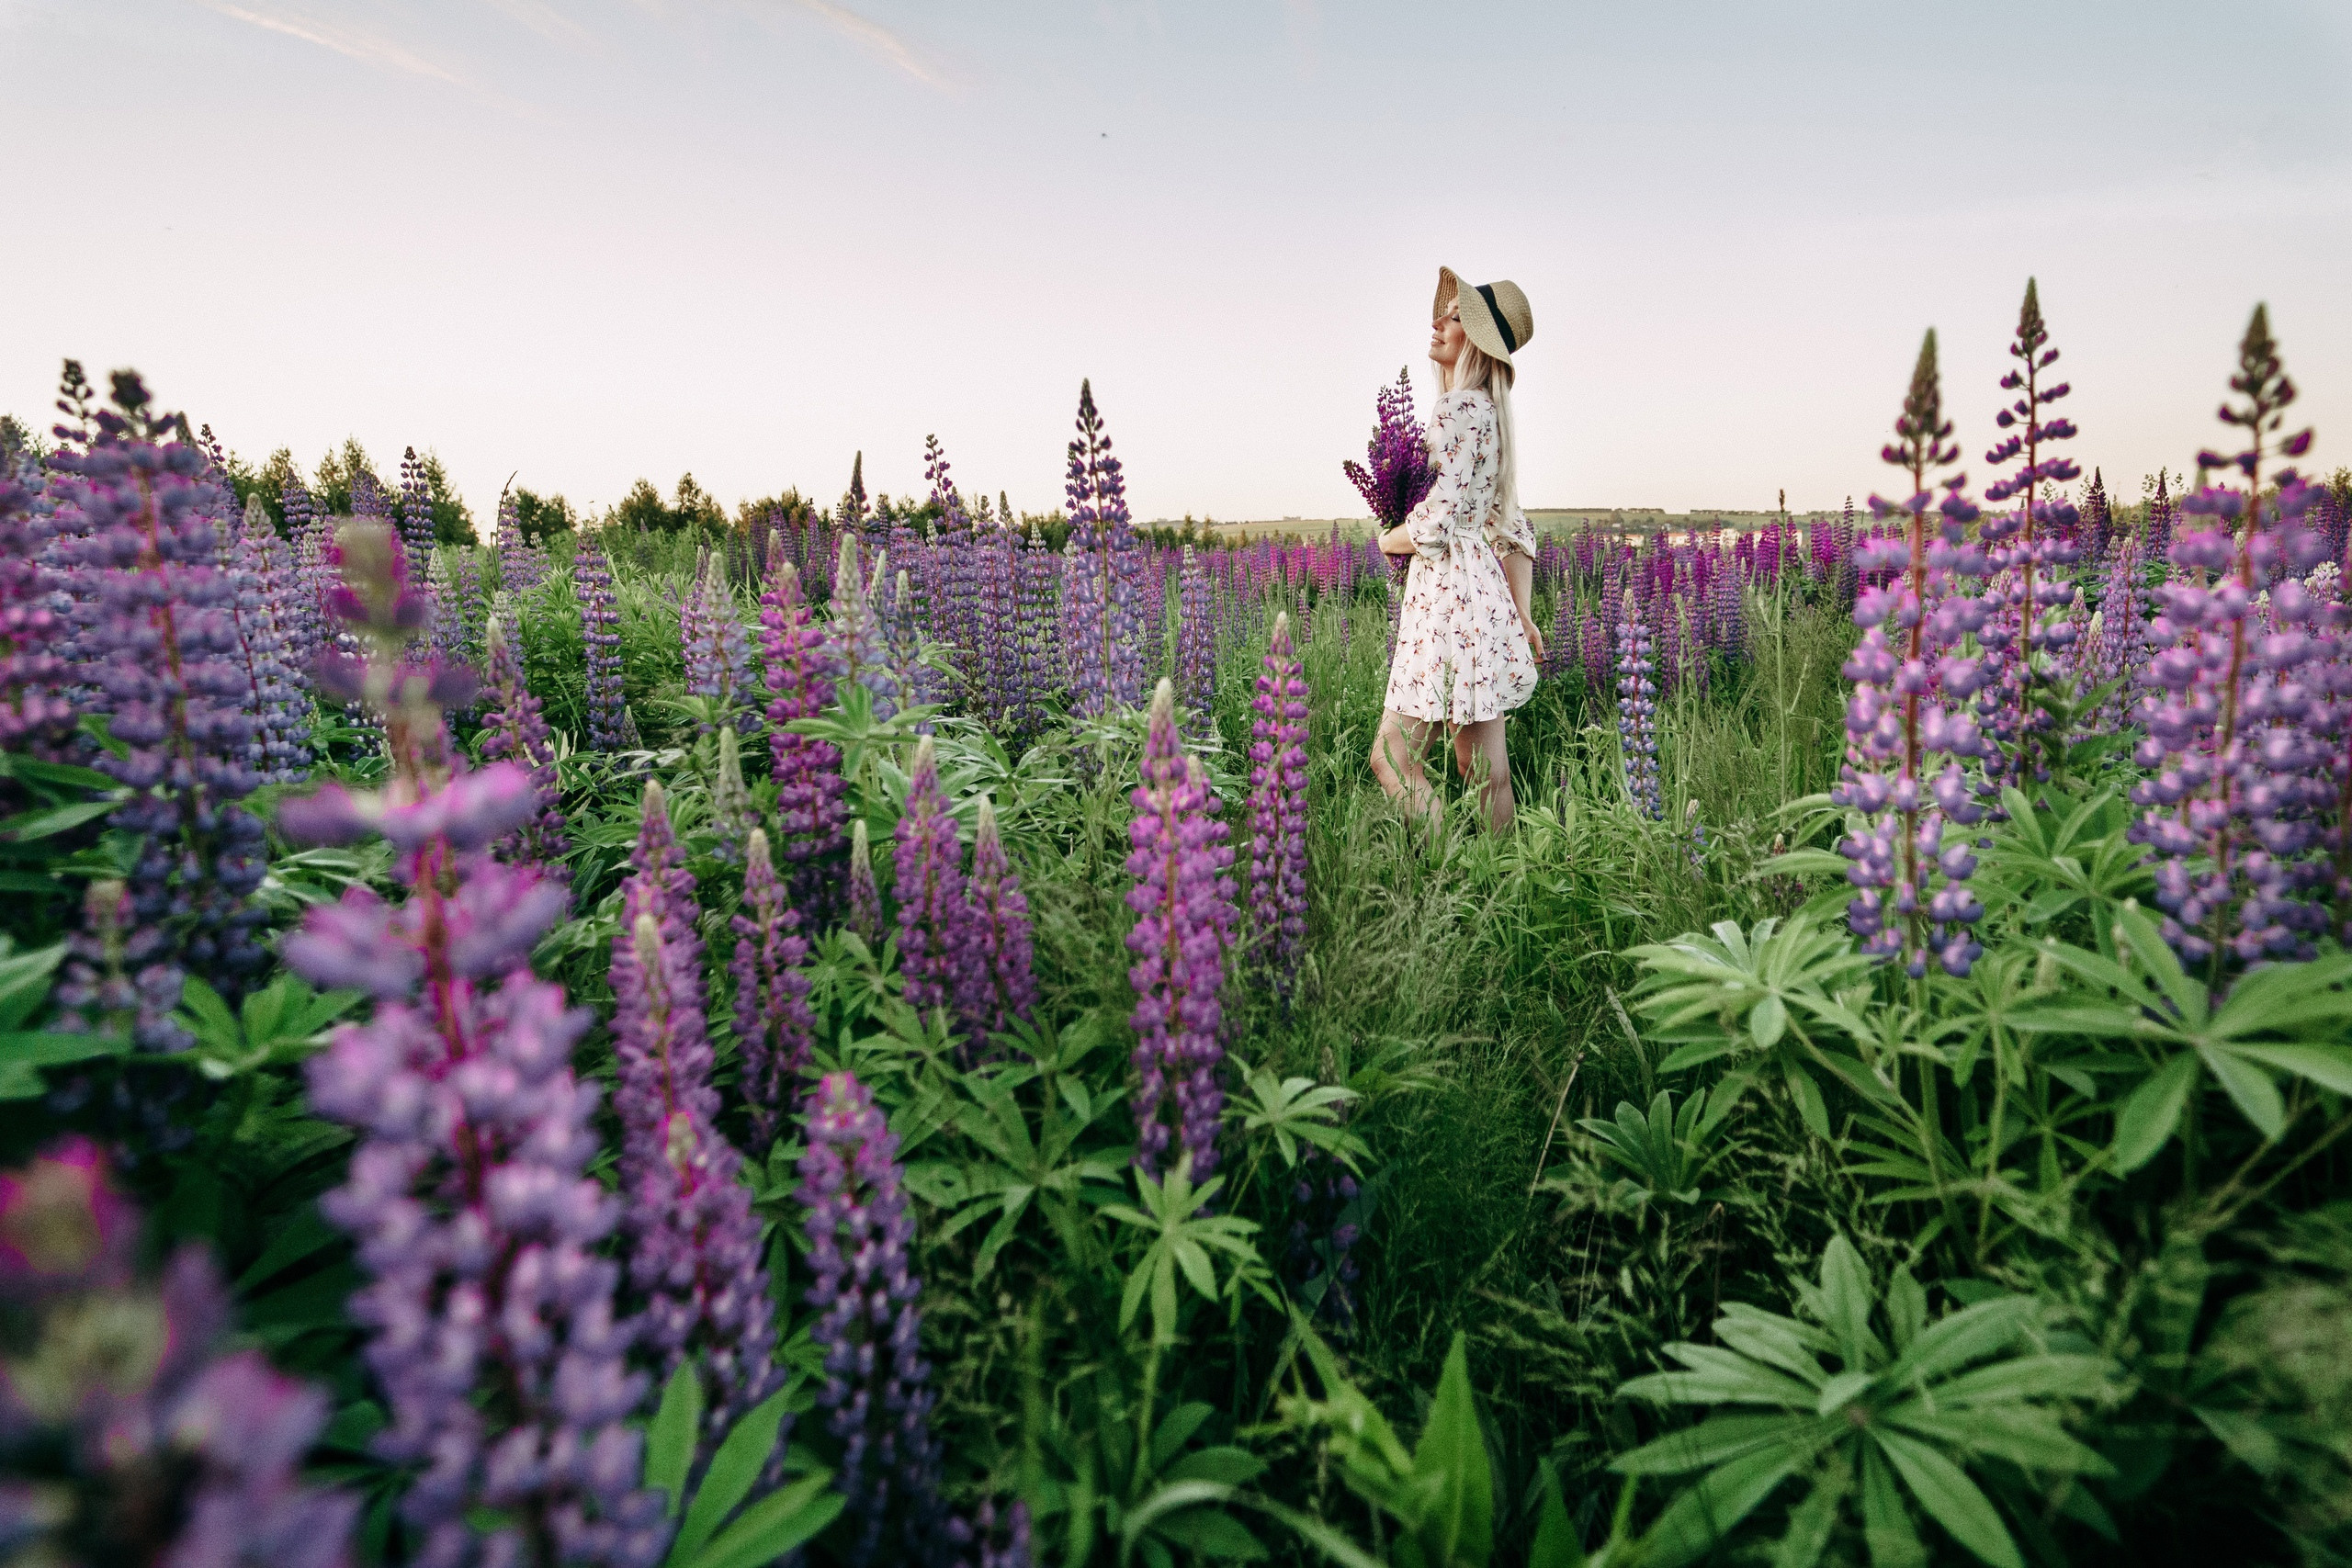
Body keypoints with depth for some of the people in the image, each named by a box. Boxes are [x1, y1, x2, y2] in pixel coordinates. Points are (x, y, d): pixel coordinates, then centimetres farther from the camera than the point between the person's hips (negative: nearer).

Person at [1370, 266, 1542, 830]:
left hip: (1451, 596, -10)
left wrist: (1389, 540, 3)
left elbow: (1438, 518, -18)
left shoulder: (1458, 408, -11)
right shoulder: (1488, 412, 19)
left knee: (1392, 757, -6)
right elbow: (1514, 529, 19)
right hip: (1485, 597, 10)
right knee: (1483, 766, 11)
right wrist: (1522, 614, 18)